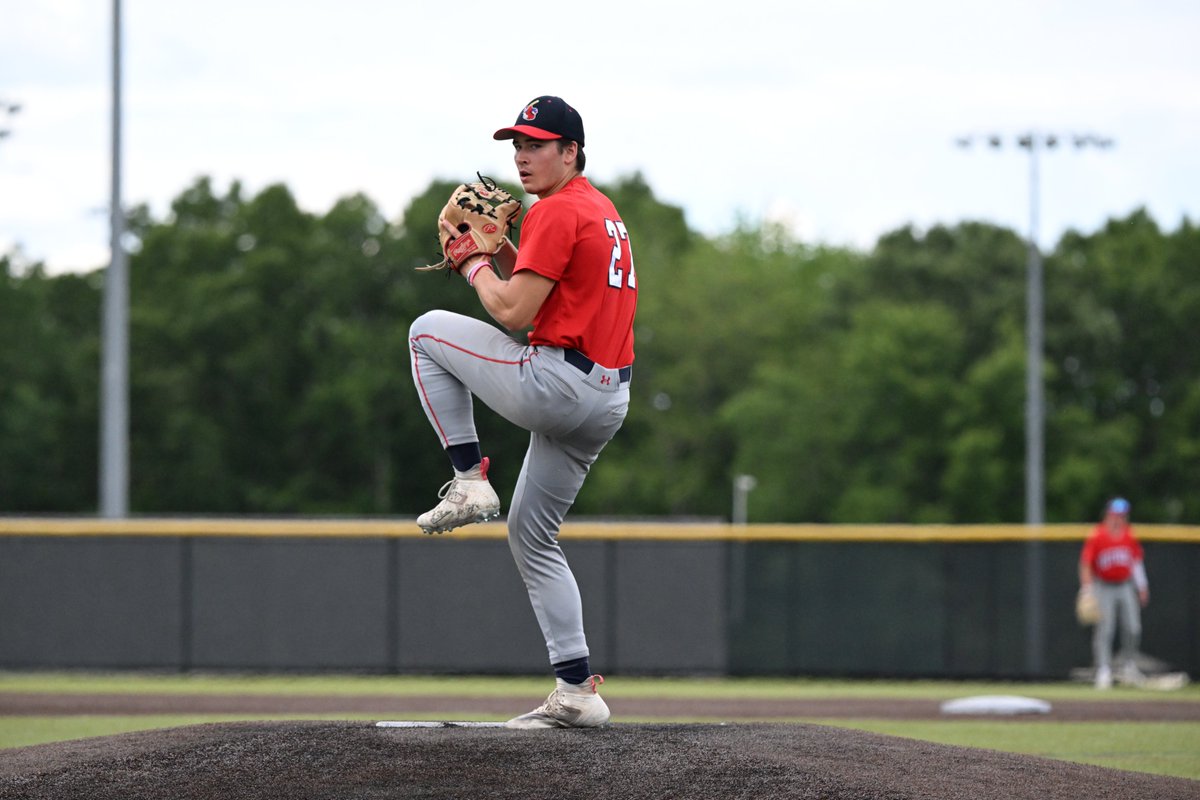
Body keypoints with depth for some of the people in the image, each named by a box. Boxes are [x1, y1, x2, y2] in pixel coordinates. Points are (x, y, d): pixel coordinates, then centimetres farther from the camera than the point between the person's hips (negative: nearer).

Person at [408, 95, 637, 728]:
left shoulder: (556, 212, -11)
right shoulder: (603, 212, 20)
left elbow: (513, 313, -15)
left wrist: (474, 264, 1)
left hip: (555, 385, -9)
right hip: (608, 400, 9)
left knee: (429, 330, 9)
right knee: (531, 535, 17)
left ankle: (469, 480, 3)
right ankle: (577, 693, 11)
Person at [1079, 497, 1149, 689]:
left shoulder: (1129, 536, 4)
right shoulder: (1097, 537, -10)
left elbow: (1137, 562, 13)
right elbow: (1085, 563, -8)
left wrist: (1142, 586, 12)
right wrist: (1086, 588, -16)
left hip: (1126, 587, 4)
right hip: (1104, 587, -4)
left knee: (1133, 628, -1)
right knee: (1104, 630, -9)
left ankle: (1129, 666, 16)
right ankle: (1104, 671, -6)